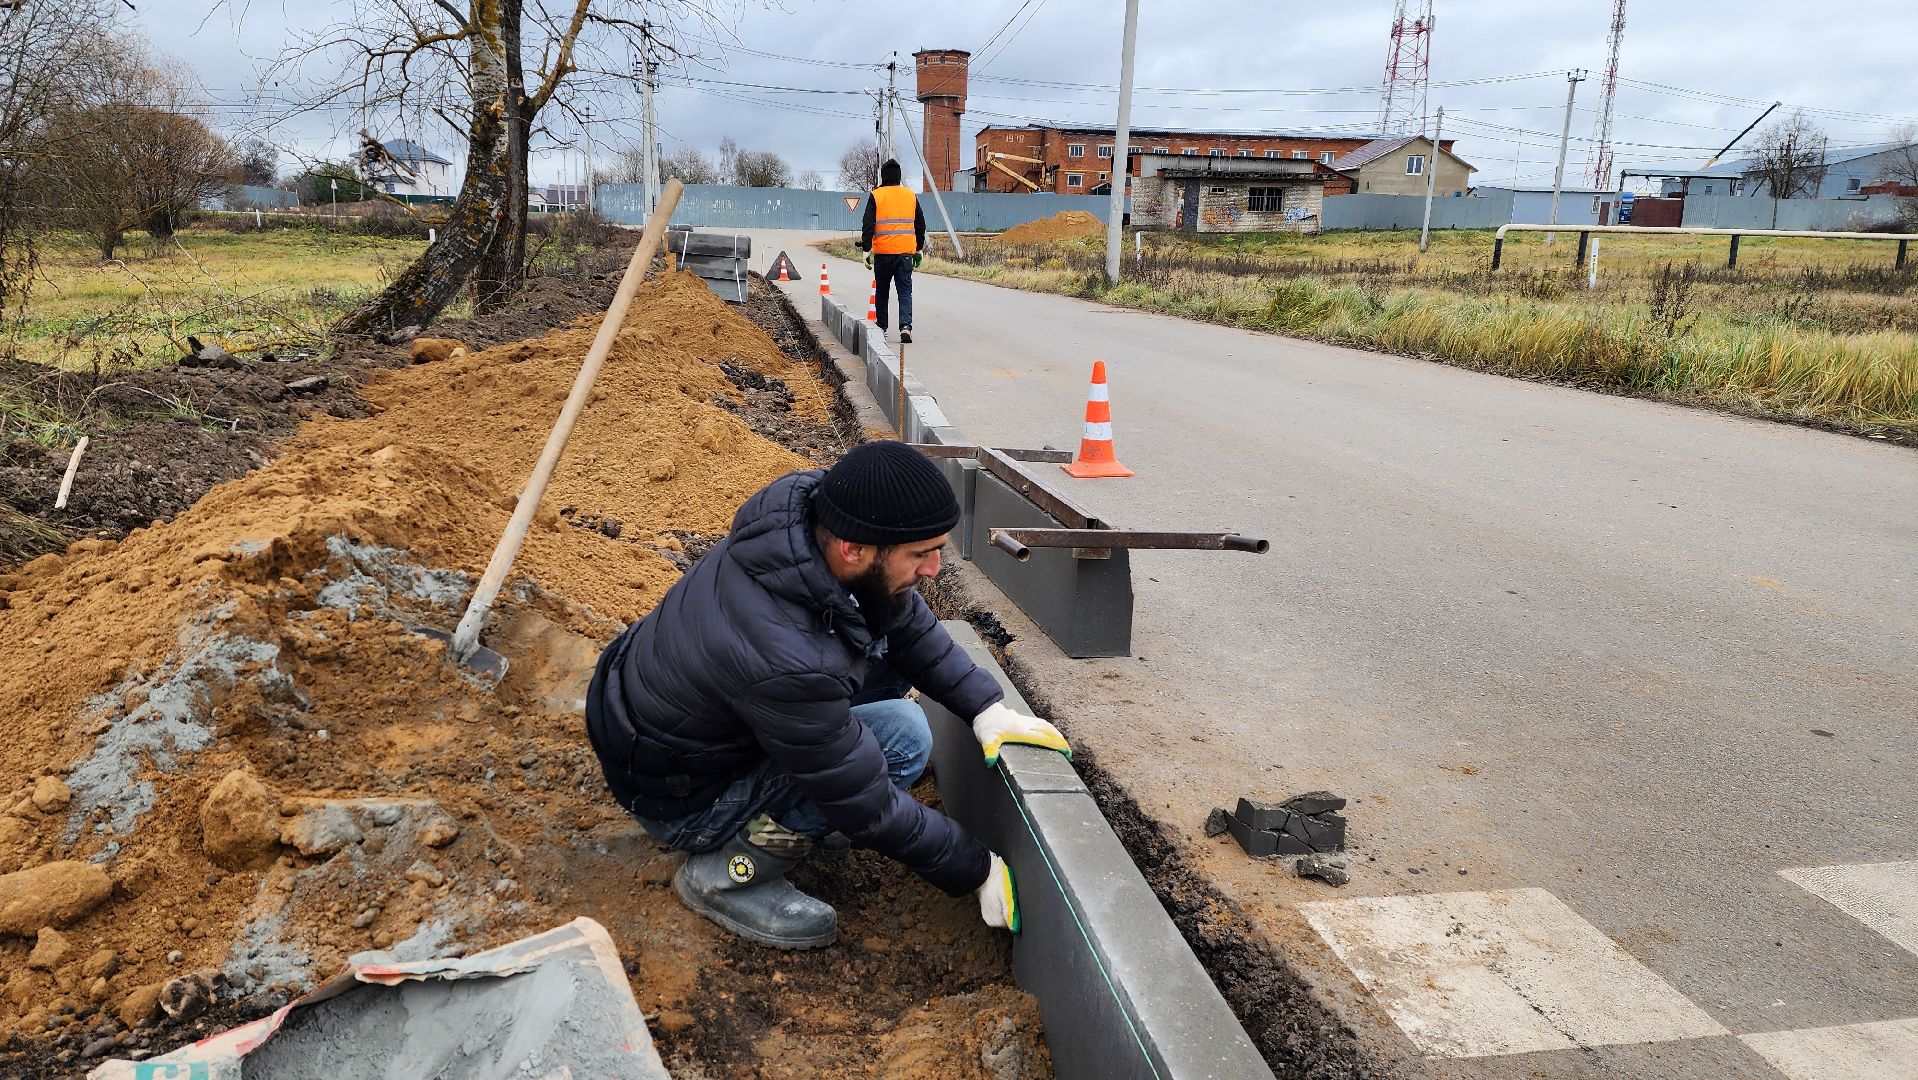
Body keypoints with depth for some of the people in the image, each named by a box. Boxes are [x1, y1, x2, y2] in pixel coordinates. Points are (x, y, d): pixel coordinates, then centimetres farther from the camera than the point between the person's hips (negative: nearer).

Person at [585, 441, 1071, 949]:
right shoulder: (788, 662, -40)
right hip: (676, 798, -8)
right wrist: (979, 871, -15)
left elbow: (910, 623, -1)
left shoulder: (813, 502, -18)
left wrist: (985, 705, -9)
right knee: (902, 735, -22)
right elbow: (867, 808, -26)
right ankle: (727, 873, -8)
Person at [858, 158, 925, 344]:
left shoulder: (876, 196, -1)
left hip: (882, 252, -1)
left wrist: (866, 250, -3)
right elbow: (920, 225, 15)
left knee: (882, 291, 13)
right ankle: (905, 326, -18)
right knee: (905, 291, 0)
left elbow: (868, 225, -7)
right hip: (906, 252, 2)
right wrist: (919, 249, 24)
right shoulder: (911, 196, 9)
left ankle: (881, 327, 22)